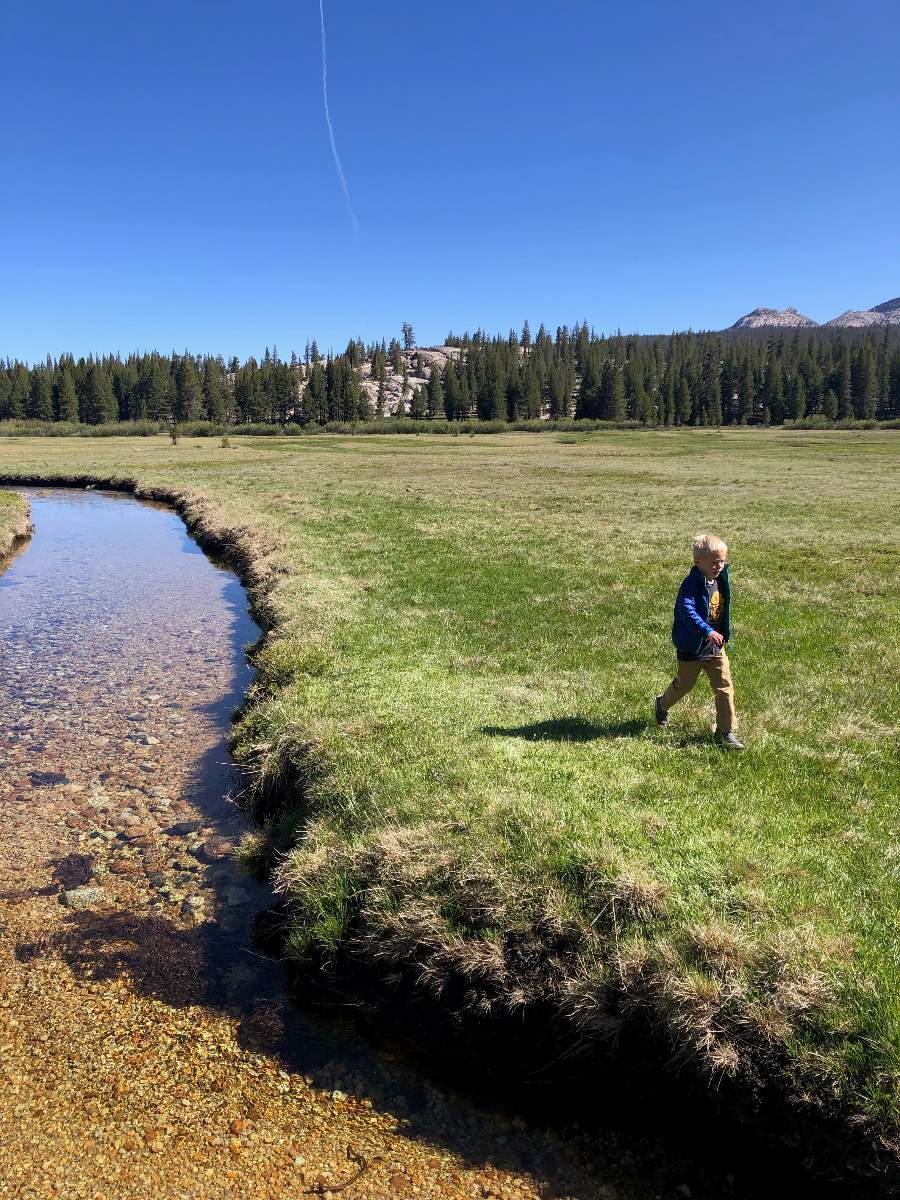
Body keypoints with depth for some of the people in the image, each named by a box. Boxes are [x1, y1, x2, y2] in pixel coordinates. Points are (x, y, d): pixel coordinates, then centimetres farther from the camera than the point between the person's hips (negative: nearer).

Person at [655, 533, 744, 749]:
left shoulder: (721, 581, 1)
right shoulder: (692, 584, -23)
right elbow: (686, 611, -37)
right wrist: (707, 631, -46)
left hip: (715, 646, 6)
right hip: (691, 647, -6)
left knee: (724, 687, 1)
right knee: (684, 684, 14)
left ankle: (726, 731, 10)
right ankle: (663, 704, 45)